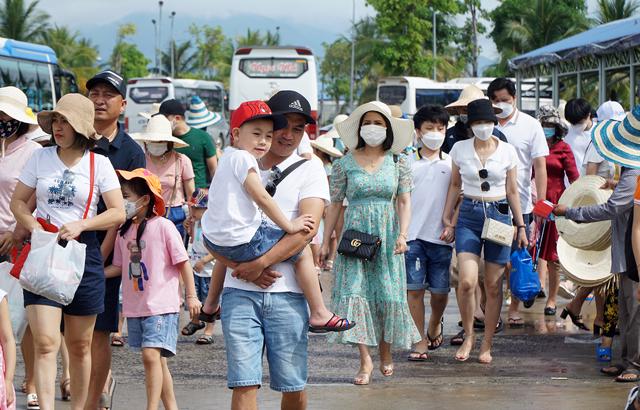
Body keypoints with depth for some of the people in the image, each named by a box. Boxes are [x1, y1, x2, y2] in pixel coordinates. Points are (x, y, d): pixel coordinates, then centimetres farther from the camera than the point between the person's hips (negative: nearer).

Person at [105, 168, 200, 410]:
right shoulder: (124, 232, 8)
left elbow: (183, 262, -5)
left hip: (161, 305, -6)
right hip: (134, 306, 6)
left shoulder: (163, 226, -9)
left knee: (151, 354, -17)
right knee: (157, 360, 12)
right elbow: (119, 267, 14)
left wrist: (191, 296, -5)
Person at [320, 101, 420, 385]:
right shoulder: (345, 164, 2)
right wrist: (326, 242, 3)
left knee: (388, 294, 2)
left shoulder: (398, 162, 5)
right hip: (355, 234, -1)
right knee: (355, 293, -10)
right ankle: (365, 360, -8)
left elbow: (404, 202, 4)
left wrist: (403, 235, -9)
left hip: (387, 237, 1)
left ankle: (386, 352, 23)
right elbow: (334, 204, 5)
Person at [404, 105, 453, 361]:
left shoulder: (451, 164, 7)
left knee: (439, 290, 5)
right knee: (414, 289, -2)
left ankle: (435, 323, 35)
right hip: (412, 235, -1)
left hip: (440, 236, 1)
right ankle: (420, 341, 7)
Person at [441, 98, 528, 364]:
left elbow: (512, 192, 8)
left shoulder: (507, 151, 2)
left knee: (493, 286, 2)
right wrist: (447, 220, 9)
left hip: (499, 215, 0)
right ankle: (468, 336, 7)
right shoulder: (460, 149, 2)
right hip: (469, 216, 0)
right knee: (466, 282, -14)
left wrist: (521, 225, 6)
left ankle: (487, 345, 13)